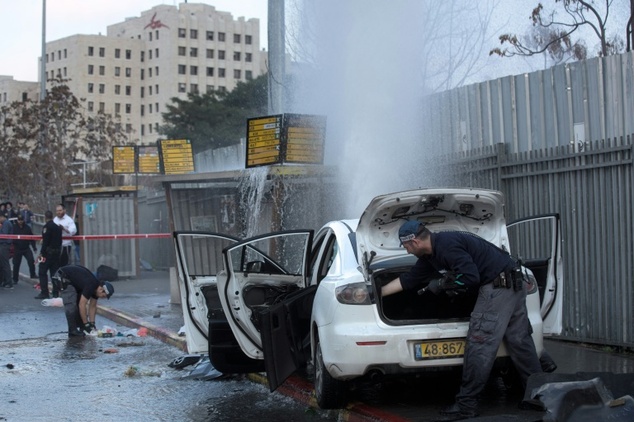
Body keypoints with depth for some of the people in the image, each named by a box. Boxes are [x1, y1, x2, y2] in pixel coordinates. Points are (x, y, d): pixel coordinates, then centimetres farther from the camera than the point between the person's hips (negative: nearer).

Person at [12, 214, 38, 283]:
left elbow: (31, 238, 5)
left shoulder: (27, 228, 1)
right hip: (17, 249, -1)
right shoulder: (14, 227, -4)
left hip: (26, 248, 1)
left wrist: (34, 247, 3)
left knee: (31, 261, -16)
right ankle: (15, 279, 18)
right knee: (16, 264, 6)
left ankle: (33, 274, -4)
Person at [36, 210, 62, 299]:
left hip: (48, 252, -7)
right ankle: (56, 293, 9)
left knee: (42, 272, -1)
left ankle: (44, 293, -5)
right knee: (55, 272, 10)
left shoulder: (46, 227, -12)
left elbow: (45, 241, -17)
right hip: (57, 252, 7)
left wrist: (42, 252, -14)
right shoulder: (58, 227, 12)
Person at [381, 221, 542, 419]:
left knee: (479, 345, -7)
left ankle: (466, 405, -3)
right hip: (511, 284, 10)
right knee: (520, 341, 12)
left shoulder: (446, 244, -18)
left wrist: (442, 285, -8)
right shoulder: (431, 254, 14)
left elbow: (470, 277, -23)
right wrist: (380, 292, 29)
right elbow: (409, 279, 24)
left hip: (498, 286, -10)